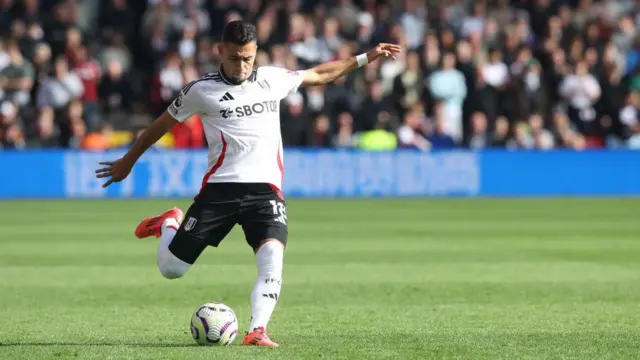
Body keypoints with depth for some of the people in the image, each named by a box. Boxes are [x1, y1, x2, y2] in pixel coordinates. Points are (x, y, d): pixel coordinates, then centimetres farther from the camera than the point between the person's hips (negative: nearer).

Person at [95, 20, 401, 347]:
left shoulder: (273, 79, 10)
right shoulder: (201, 90, 2)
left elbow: (319, 75, 26)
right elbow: (162, 124, 15)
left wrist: (365, 58, 25)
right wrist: (128, 161, 24)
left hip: (265, 188, 1)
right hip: (219, 188, -1)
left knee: (272, 259, -26)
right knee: (171, 268, 2)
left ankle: (257, 331, -24)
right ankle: (169, 224, 35)